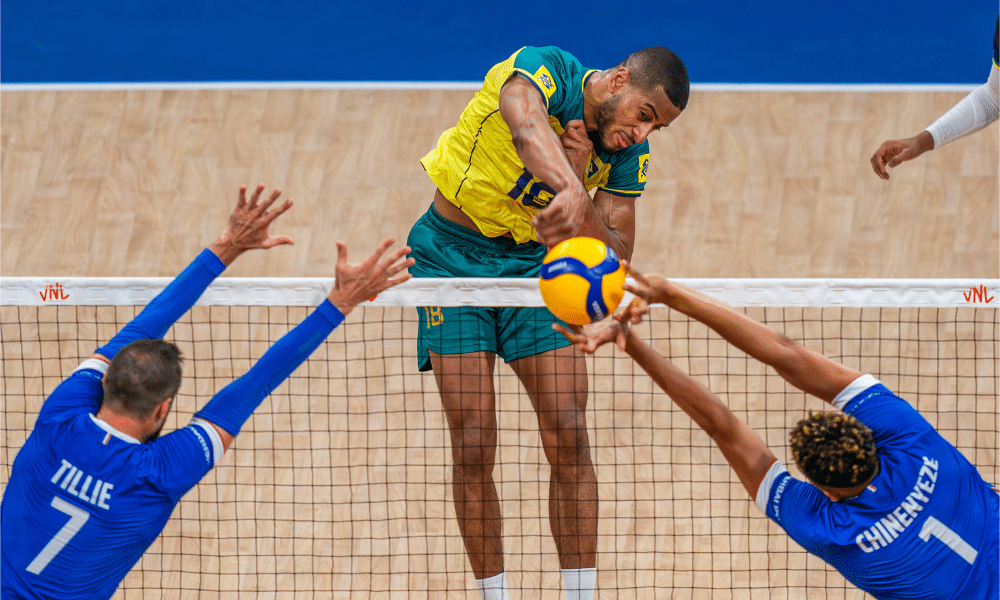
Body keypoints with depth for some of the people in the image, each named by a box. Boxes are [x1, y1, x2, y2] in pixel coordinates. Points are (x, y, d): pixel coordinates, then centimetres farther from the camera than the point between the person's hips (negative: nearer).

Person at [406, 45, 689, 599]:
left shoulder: (628, 154, -5)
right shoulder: (543, 69, -21)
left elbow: (615, 255, -7)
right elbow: (527, 127, -46)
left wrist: (580, 175, -23)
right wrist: (569, 189, -66)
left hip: (534, 262, 4)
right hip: (452, 255, -4)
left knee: (569, 440, -7)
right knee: (473, 448, -9)